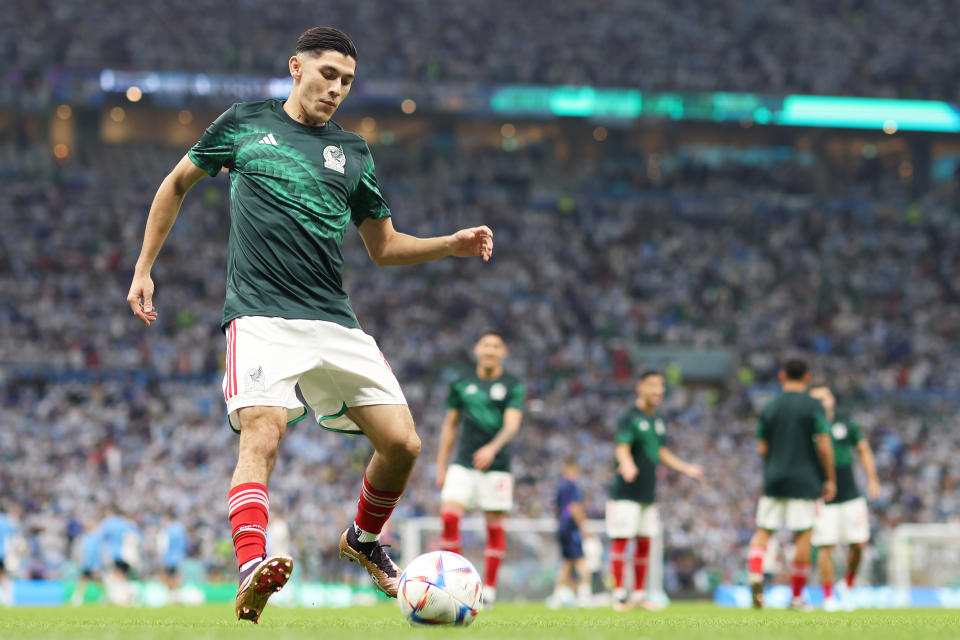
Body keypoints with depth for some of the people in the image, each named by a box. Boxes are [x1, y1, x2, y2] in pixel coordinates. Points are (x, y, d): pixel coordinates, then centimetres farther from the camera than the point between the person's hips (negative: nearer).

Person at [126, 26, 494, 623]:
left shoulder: (353, 152, 17)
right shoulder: (245, 123, 10)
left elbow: (384, 246, 23)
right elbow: (177, 183, 22)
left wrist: (451, 244, 7)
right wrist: (143, 270, 18)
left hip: (335, 322, 4)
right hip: (261, 316, -4)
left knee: (402, 443, -4)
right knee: (262, 434, -28)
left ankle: (363, 540, 25)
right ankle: (252, 570, -43)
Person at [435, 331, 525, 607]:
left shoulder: (513, 386, 1)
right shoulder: (461, 384, 9)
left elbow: (512, 424, -11)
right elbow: (450, 424, 15)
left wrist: (492, 448, -30)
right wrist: (441, 466, 13)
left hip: (496, 465, -2)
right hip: (463, 464, 2)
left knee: (494, 525, -2)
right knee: (449, 515, -14)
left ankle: (489, 589, 7)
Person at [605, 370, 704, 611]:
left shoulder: (658, 420, 14)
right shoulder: (628, 417, -9)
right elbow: (622, 448, -21)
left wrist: (686, 468, 21)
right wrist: (627, 465, -42)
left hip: (648, 491, 7)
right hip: (626, 492, -7)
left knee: (644, 543, 9)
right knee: (620, 540, -7)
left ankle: (639, 595, 15)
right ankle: (619, 595, -4)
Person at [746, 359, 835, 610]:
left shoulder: (769, 408, 5)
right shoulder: (814, 406, -4)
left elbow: (762, 449, 7)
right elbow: (824, 446, -9)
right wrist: (830, 479, 0)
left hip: (774, 479, 3)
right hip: (805, 481, -2)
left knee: (762, 531, 8)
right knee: (803, 536, 3)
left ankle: (755, 576, -18)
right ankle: (797, 597, 4)